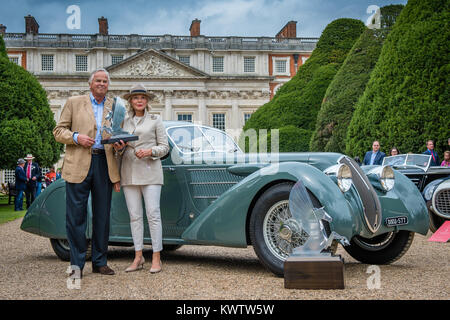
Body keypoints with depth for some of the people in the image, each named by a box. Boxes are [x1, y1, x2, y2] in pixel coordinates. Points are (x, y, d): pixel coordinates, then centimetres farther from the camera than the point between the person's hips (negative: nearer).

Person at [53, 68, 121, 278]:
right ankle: (77, 264, 8)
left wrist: (117, 176, 8)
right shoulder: (74, 103, 10)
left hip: (104, 165, 2)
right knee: (76, 215, -1)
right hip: (78, 165, -2)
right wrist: (76, 137, -14)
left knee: (102, 215, 6)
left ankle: (100, 262, 16)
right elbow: (59, 131, 7)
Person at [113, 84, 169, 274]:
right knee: (134, 215, 3)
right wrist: (119, 148, -5)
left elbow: (164, 147, 5)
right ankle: (138, 257, 9)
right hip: (129, 172, 3)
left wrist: (150, 151, -13)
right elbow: (121, 152, 18)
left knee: (153, 214, -8)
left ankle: (156, 258, -4)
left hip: (149, 171, -3)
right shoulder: (124, 122, 15)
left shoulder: (155, 120, 6)